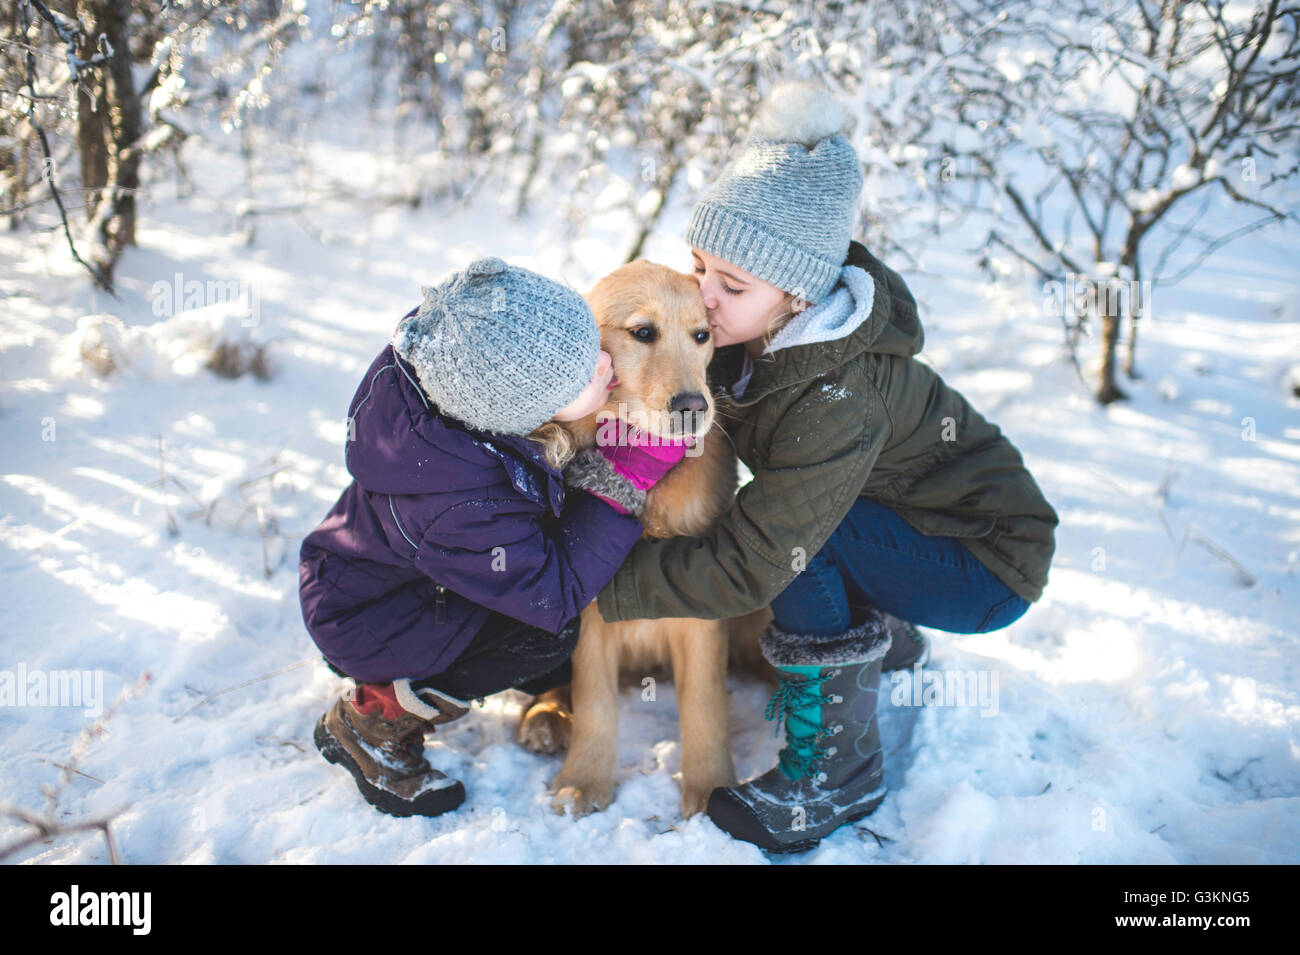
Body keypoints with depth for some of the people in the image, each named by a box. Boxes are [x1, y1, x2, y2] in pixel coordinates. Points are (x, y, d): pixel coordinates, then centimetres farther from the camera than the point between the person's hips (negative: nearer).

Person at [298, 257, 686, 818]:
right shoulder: (459, 505, -42)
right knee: (554, 630, -25)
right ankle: (371, 723, -6)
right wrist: (623, 482, -31)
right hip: (361, 619, -8)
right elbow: (555, 592, -29)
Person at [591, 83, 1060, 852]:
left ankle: (836, 772, -9)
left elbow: (743, 572, -35)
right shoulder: (756, 324, -13)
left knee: (793, 529, -26)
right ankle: (883, 642, 22)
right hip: (909, 521, 8)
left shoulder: (838, 400, -36)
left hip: (988, 565, -8)